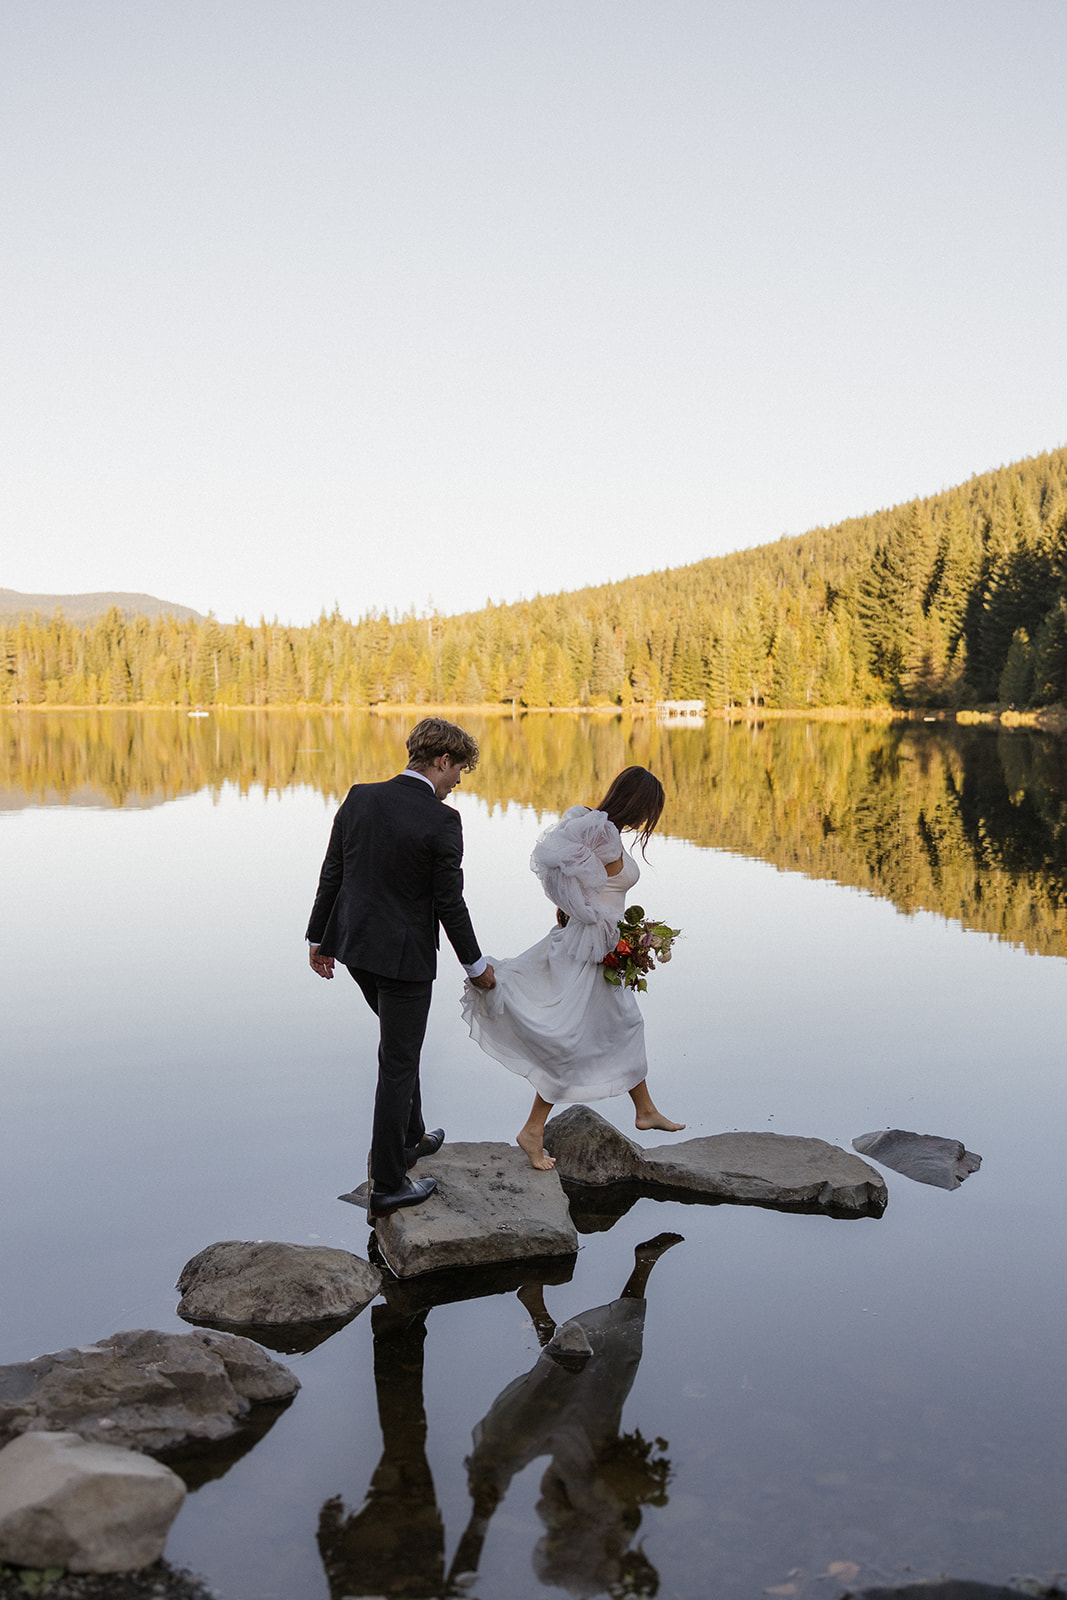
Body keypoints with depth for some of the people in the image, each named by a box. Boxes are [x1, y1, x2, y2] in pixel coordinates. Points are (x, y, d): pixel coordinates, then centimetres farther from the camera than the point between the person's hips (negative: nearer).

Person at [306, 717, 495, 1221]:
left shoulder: (360, 798, -2)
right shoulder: (441, 821, -18)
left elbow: (331, 874, 4)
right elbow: (449, 902, -14)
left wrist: (318, 938, 14)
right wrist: (476, 965, 0)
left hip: (354, 945, 7)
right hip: (403, 954, -7)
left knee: (399, 1043, 28)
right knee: (397, 1065, 5)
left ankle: (409, 1138, 43)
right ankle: (387, 1186, 13)